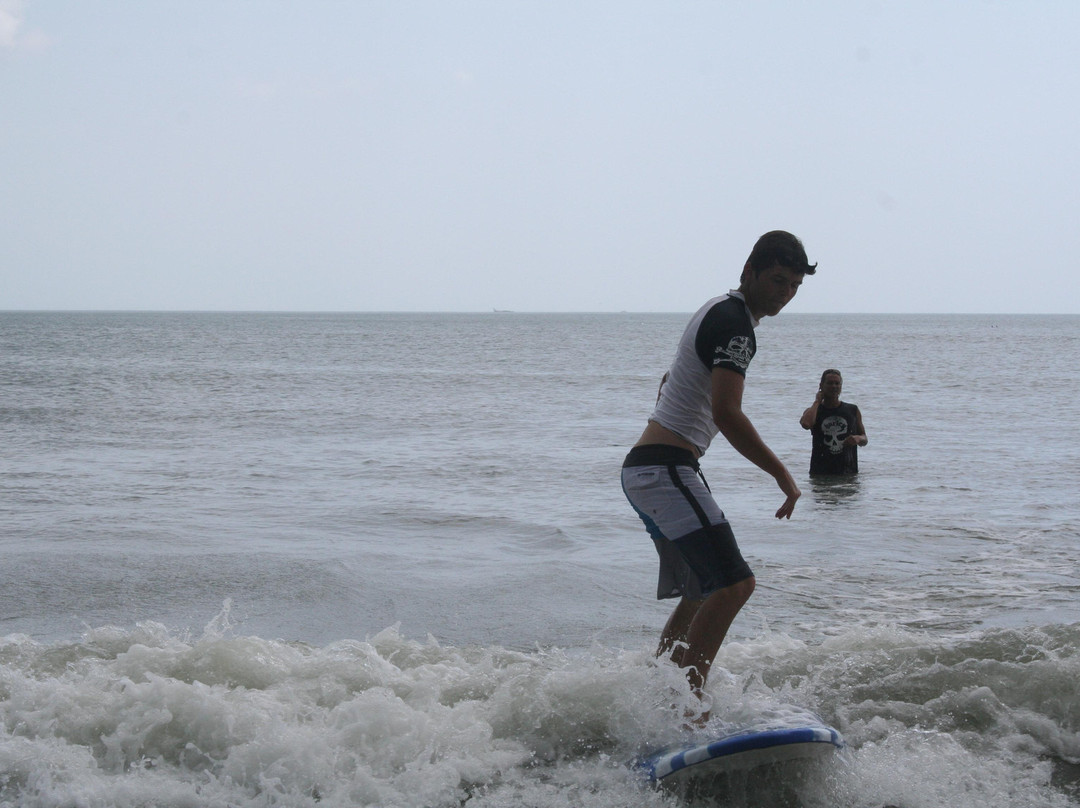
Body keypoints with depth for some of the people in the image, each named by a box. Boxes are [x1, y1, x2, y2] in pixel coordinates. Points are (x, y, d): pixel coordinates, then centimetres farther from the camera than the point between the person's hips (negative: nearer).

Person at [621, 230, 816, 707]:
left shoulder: (718, 312, 20)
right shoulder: (735, 324, -13)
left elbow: (669, 384, 33)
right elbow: (726, 414, -24)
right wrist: (782, 475, -17)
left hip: (642, 469, 11)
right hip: (666, 470, -11)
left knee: (700, 595, 15)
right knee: (734, 583, -19)